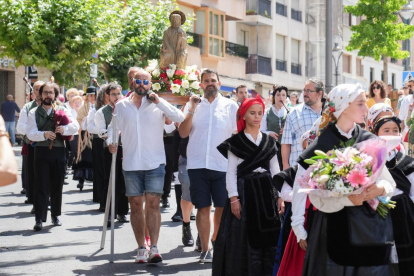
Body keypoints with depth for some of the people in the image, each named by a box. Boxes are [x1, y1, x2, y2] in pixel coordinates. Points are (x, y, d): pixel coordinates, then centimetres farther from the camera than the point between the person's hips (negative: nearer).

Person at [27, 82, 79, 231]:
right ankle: (39, 219, -8)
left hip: (58, 152, 2)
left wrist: (64, 129, -24)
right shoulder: (34, 113, 6)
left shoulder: (63, 111, 8)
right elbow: (31, 133, -6)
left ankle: (55, 215, 22)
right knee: (41, 185, -6)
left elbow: (75, 126, -4)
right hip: (41, 151, -2)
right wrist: (44, 134, -24)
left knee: (57, 185, 9)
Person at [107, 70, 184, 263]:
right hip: (131, 164, 2)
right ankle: (141, 248, 11)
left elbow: (179, 118, -8)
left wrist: (159, 102, -13)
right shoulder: (121, 106, 9)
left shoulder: (157, 104, 3)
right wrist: (110, 142, -4)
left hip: (155, 162, -2)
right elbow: (113, 128, 15)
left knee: (153, 204, -9)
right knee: (136, 206, 4)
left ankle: (154, 248, -10)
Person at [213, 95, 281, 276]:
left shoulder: (269, 142, 12)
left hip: (266, 192, 4)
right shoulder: (236, 142, 0)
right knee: (243, 237, -4)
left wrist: (279, 196, 3)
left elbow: (275, 171, 12)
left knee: (267, 236, 2)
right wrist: (234, 198, -13)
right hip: (244, 192, -3)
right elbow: (231, 172, -3)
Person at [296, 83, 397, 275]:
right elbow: (317, 196, -10)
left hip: (372, 225, 3)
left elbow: (390, 183, 4)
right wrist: (347, 199, -25)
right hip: (336, 228, -3)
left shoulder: (370, 141, 4)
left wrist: (380, 188, -18)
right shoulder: (321, 144, -7)